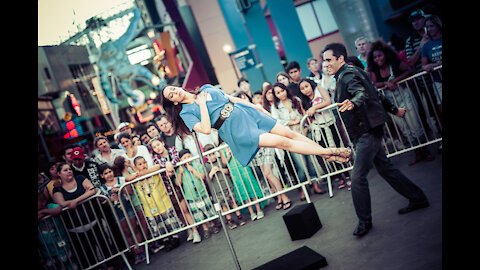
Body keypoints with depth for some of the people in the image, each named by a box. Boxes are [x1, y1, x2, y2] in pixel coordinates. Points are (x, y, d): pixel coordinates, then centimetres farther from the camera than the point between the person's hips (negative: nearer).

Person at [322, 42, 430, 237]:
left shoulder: (348, 74, -12)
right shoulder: (345, 75, 17)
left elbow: (362, 93, -33)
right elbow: (376, 94, 25)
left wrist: (352, 103, -54)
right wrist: (394, 110, 33)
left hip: (367, 132, -11)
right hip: (366, 133, 11)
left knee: (357, 177, -11)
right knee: (385, 169, 18)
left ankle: (364, 221, -1)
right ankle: (418, 199, 29)